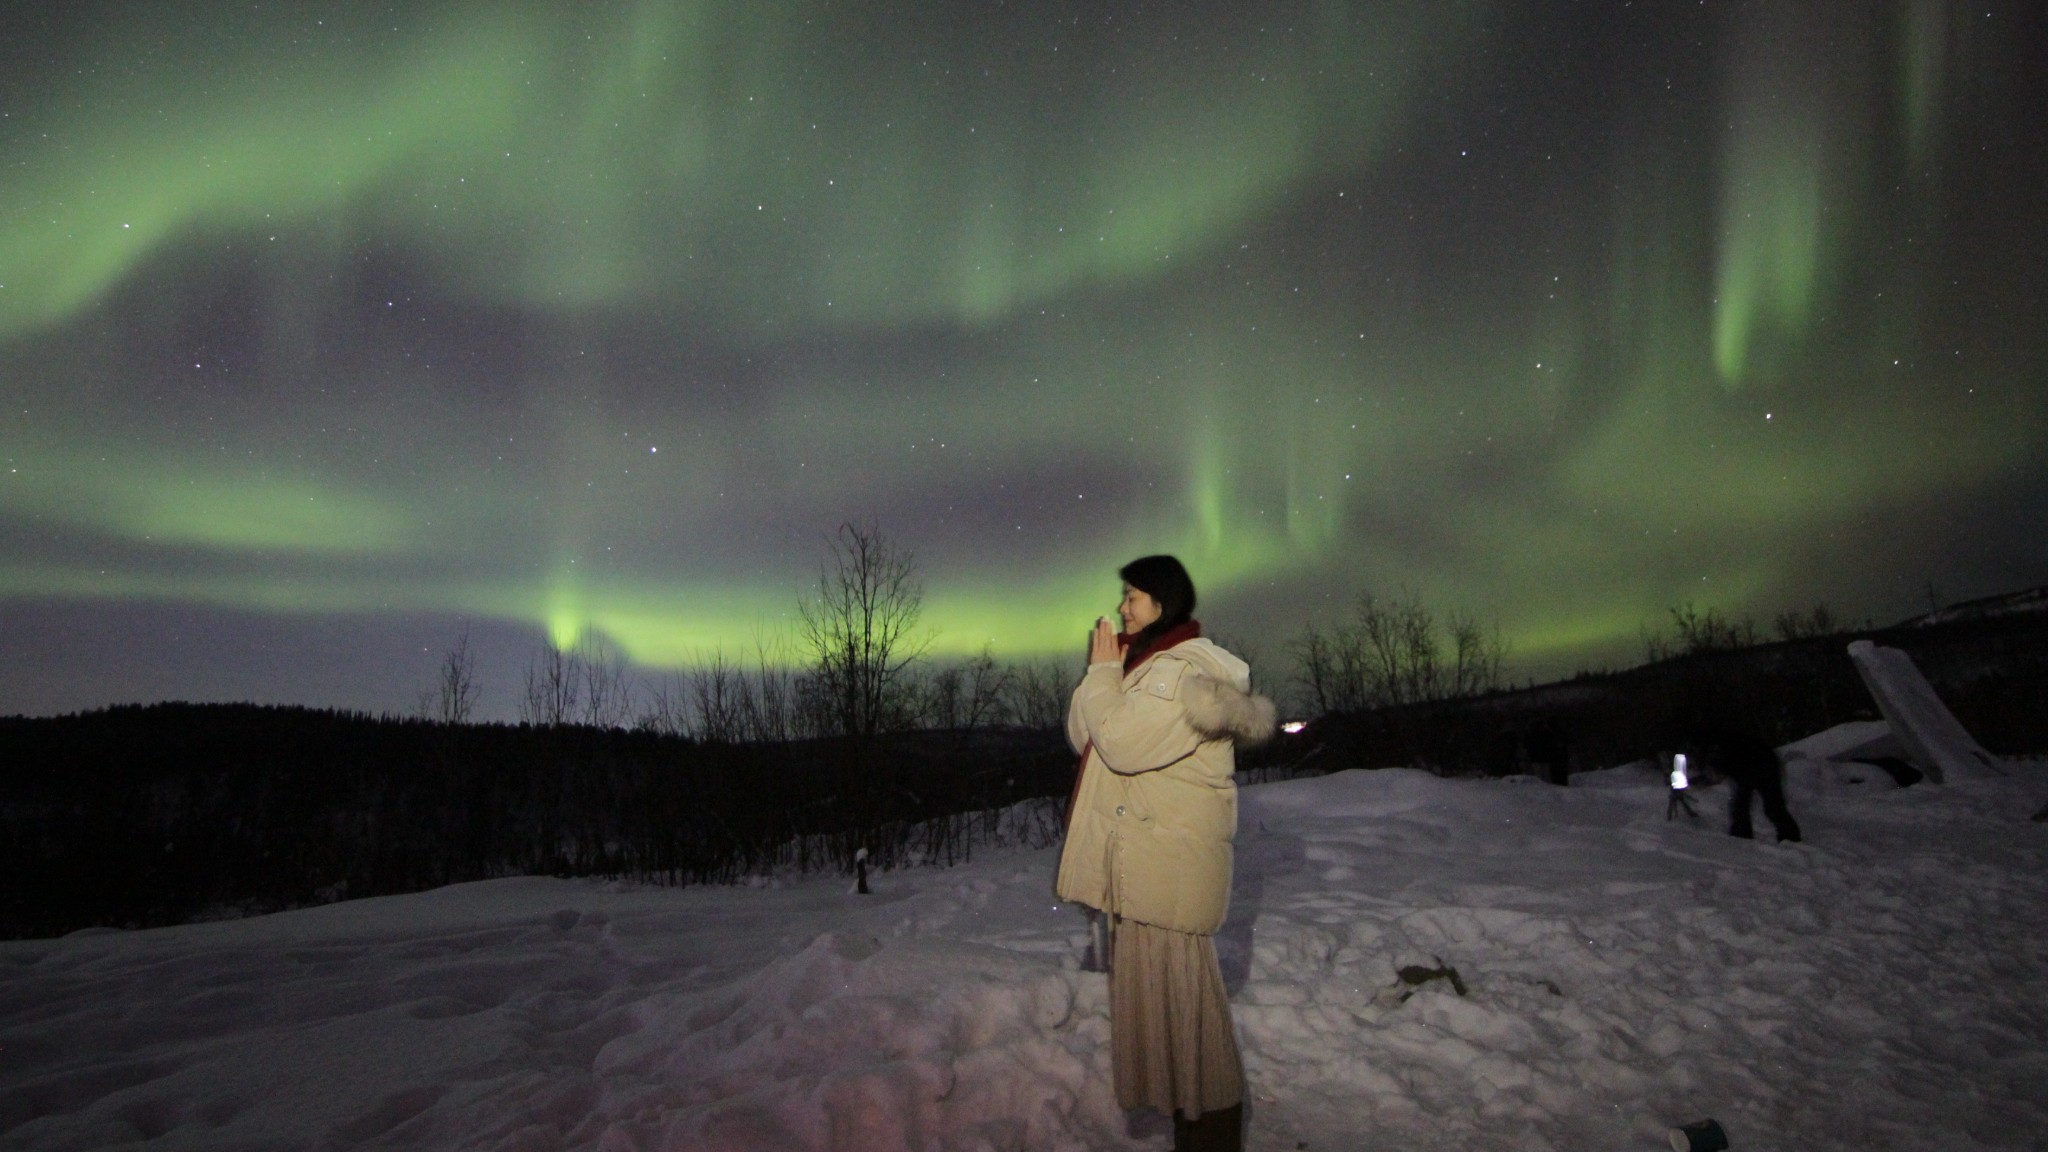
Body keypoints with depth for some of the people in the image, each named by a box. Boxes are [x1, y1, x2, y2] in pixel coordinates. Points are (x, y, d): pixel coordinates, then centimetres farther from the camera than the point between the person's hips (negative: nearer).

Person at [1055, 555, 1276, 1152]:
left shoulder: (1185, 672, -17)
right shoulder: (1143, 664, 14)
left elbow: (1121, 744, -25)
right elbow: (1082, 737, 10)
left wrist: (1103, 672, -13)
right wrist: (1100, 671, -1)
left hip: (1170, 861, -10)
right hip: (1136, 858, 10)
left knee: (1175, 989, -2)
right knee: (1145, 984, 18)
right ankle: (1180, 1101, 33)